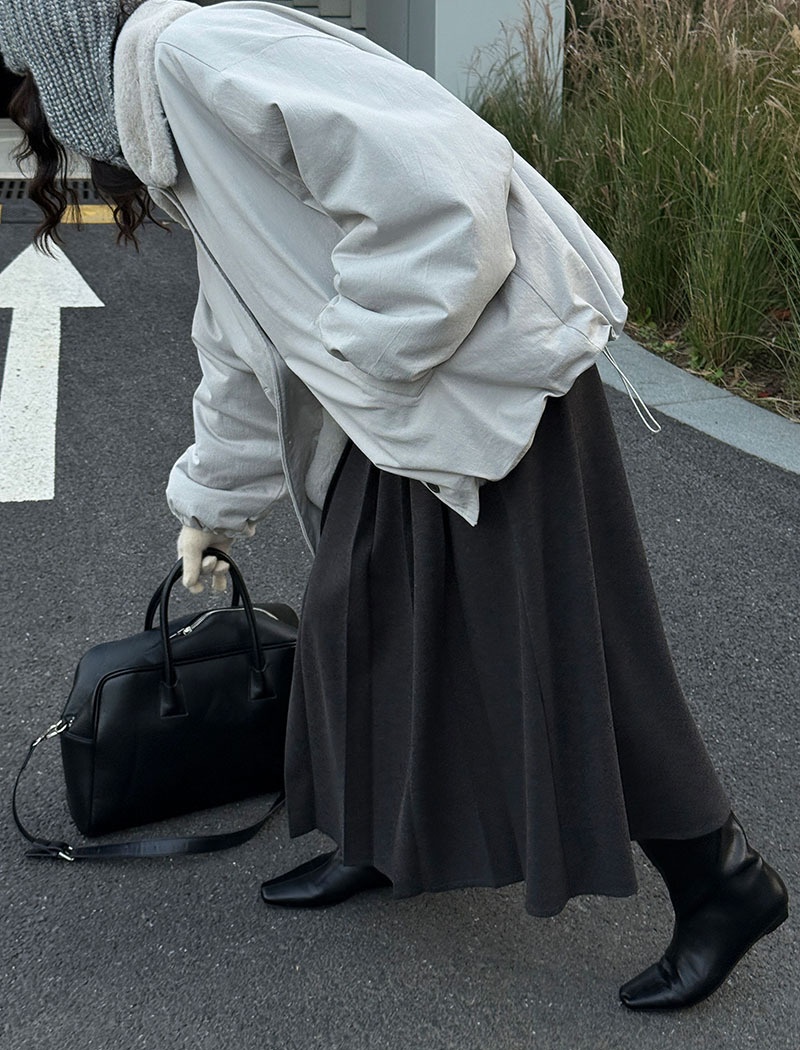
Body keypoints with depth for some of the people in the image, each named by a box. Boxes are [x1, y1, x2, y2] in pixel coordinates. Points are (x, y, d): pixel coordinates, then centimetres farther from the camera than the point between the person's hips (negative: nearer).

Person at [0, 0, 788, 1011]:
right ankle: (381, 841, 38)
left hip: (501, 393, -9)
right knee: (354, 618, 17)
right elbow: (241, 358, 29)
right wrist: (209, 507, 37)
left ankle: (724, 883, 19)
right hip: (399, 413, 10)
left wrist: (367, 350, -14)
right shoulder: (184, 156, 18)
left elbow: (436, 180, -26)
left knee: (560, 655, 0)